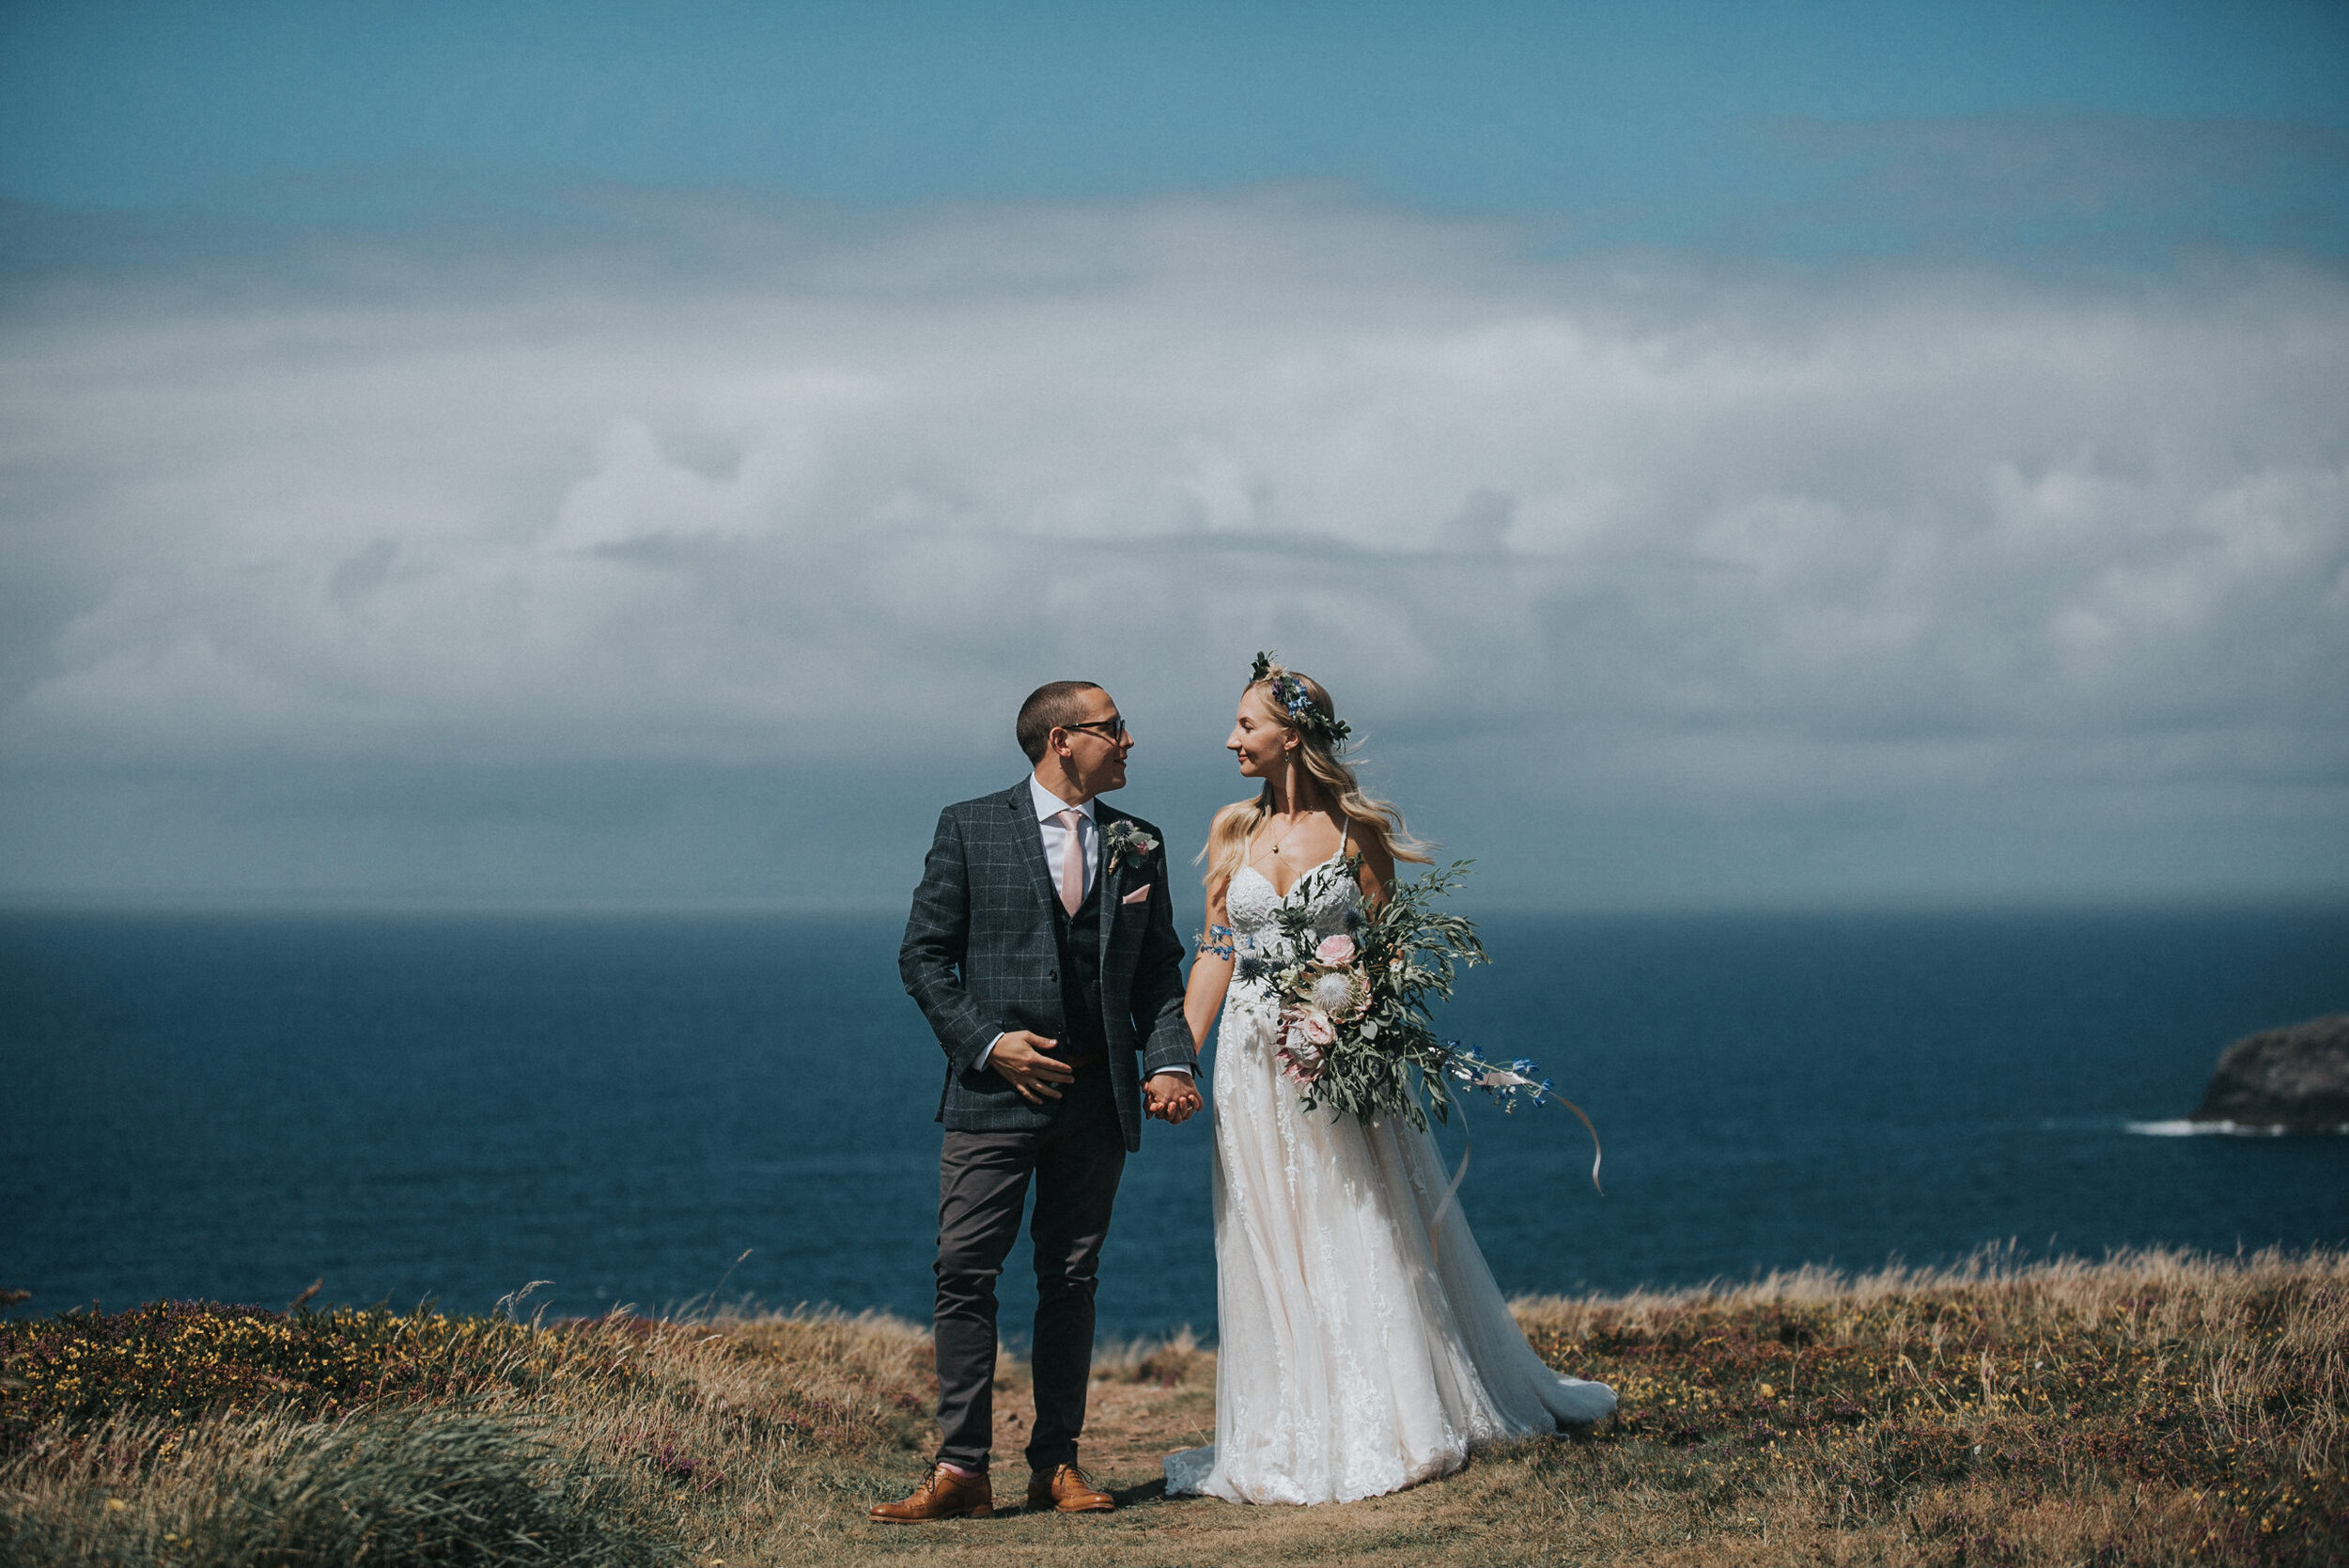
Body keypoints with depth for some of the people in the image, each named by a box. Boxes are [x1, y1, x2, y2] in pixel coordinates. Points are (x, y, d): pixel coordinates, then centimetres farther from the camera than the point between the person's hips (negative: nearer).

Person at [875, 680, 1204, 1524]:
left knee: (1070, 1280, 7)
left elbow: (1159, 971, 12)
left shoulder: (1137, 845, 12)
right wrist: (988, 1041, -10)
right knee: (965, 1275, -7)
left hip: (1097, 1098, 3)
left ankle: (1056, 1463, 13)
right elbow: (924, 955, 1)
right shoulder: (970, 828, 2)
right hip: (993, 1091, -3)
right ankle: (961, 1470, -5)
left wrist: (1168, 1063, -4)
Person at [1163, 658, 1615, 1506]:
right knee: (1271, 1250, 4)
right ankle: (1301, 1438, 11)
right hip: (1255, 1067, 3)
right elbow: (1215, 954, 8)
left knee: (1367, 1238, 1)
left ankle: (1399, 1421, 10)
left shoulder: (1354, 828, -3)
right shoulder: (1233, 831, 6)